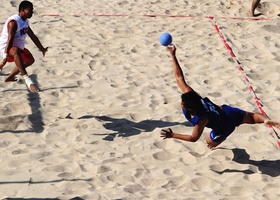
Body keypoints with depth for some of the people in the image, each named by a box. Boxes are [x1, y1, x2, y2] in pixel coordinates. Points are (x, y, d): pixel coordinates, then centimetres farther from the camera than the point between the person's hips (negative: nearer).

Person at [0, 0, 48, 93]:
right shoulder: (14, 22, -23)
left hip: (18, 47, 11)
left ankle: (10, 77, 37)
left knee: (30, 60, 24)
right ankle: (27, 79, -52)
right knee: (16, 51, -42)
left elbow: (33, 36, 19)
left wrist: (42, 49, 24)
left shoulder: (25, 21, 7)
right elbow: (10, 40, -30)